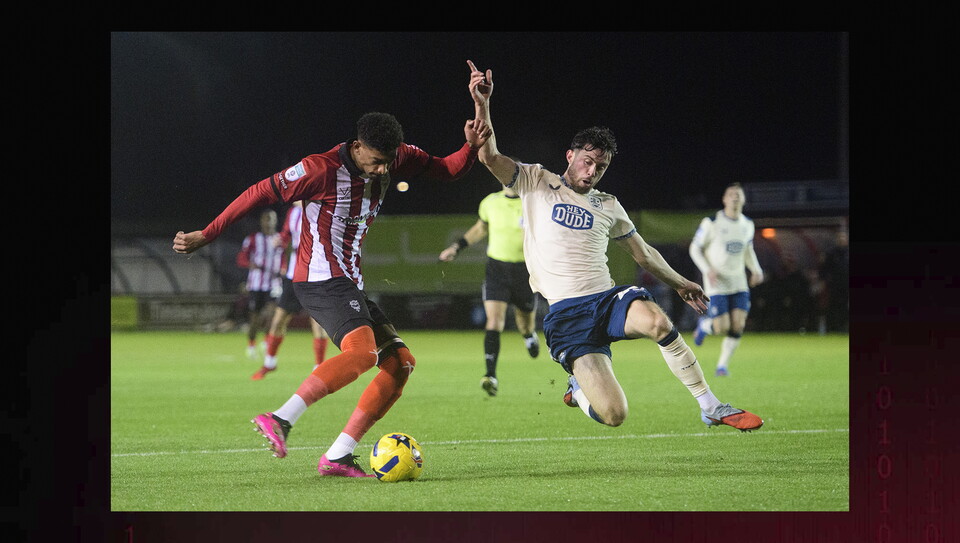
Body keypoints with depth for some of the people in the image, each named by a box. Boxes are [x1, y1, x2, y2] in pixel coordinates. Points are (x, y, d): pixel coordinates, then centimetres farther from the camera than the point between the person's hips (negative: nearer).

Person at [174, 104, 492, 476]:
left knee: (400, 361, 0)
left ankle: (338, 456, -5)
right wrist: (206, 235, -3)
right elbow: (261, 193, -7)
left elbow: (446, 170, 15)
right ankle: (280, 420, -36)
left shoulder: (393, 159, 5)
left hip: (350, 284, 9)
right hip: (321, 278, -9)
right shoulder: (321, 170, -15)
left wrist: (472, 148, -7)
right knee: (362, 350, -31)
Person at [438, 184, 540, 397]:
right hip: (496, 269, 1)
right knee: (494, 321, -17)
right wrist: (457, 247, 19)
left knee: (525, 326, 12)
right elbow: (481, 228, 21)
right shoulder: (489, 202, 2)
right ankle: (491, 376, -22)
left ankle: (529, 335, 52)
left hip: (524, 271, -1)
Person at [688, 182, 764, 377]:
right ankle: (705, 324, 26)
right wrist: (708, 270, -19)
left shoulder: (747, 224, 6)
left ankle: (723, 364, 8)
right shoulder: (712, 223, -10)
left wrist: (756, 270, 4)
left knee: (738, 326, -8)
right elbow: (695, 248, -4)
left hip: (739, 283, 4)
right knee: (722, 329, -10)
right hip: (716, 283, -4)